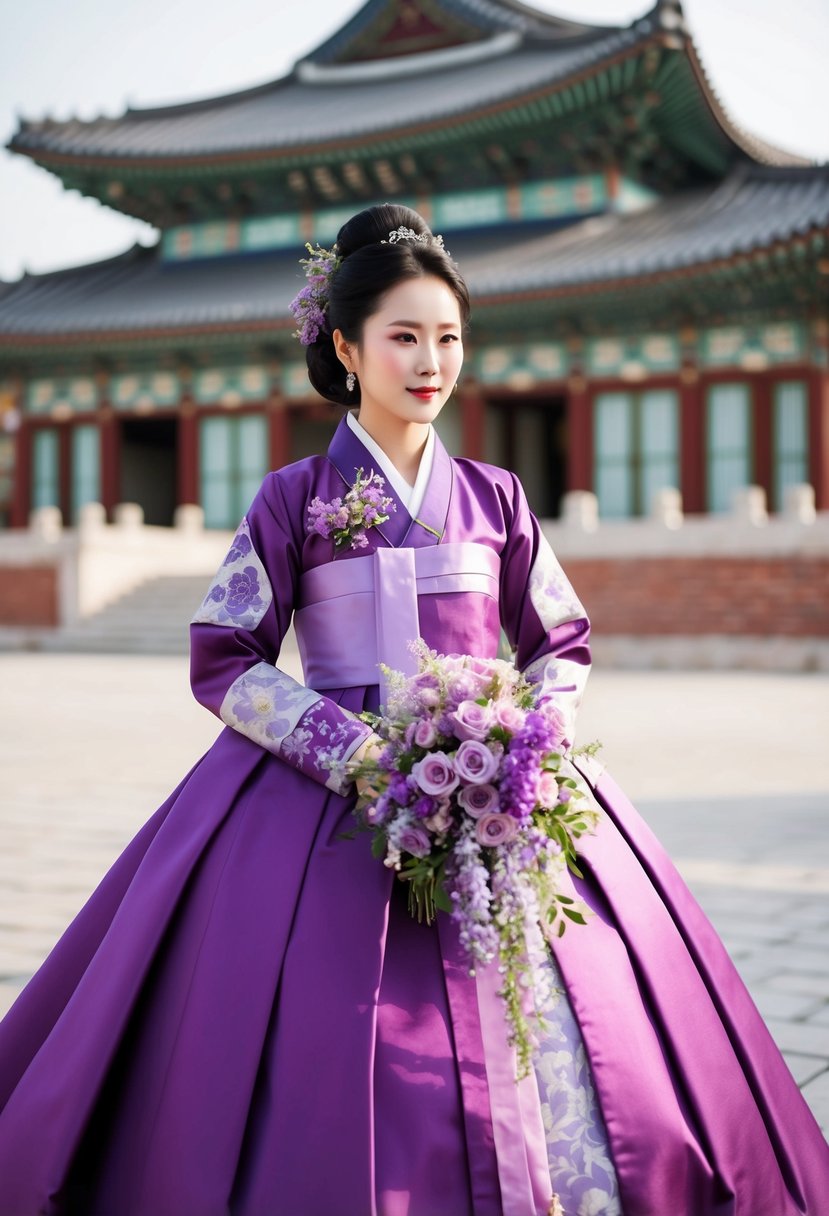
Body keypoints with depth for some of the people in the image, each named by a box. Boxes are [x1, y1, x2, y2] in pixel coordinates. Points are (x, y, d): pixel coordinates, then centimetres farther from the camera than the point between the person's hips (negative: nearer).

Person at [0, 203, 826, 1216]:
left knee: (561, 1036, -1)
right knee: (339, 1049, -6)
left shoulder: (495, 499, 8)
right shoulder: (295, 498, 0)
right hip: (330, 791, -2)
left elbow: (562, 646, 14)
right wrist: (352, 751, -14)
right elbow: (222, 660, -2)